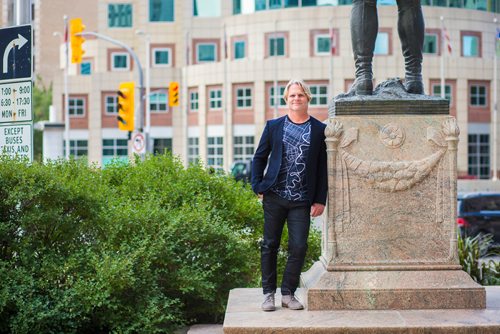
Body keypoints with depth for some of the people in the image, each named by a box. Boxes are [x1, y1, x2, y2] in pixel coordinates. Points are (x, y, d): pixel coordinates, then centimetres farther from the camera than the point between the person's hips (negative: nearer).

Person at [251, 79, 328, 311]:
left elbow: (323, 167, 3)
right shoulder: (274, 126, 6)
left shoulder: (319, 130, 4)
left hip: (302, 200, 0)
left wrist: (320, 200, -1)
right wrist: (258, 187, 0)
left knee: (299, 247, -4)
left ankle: (288, 293, 10)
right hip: (274, 196, 1)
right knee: (270, 245, 6)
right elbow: (259, 158, 11)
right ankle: (268, 293, 15)